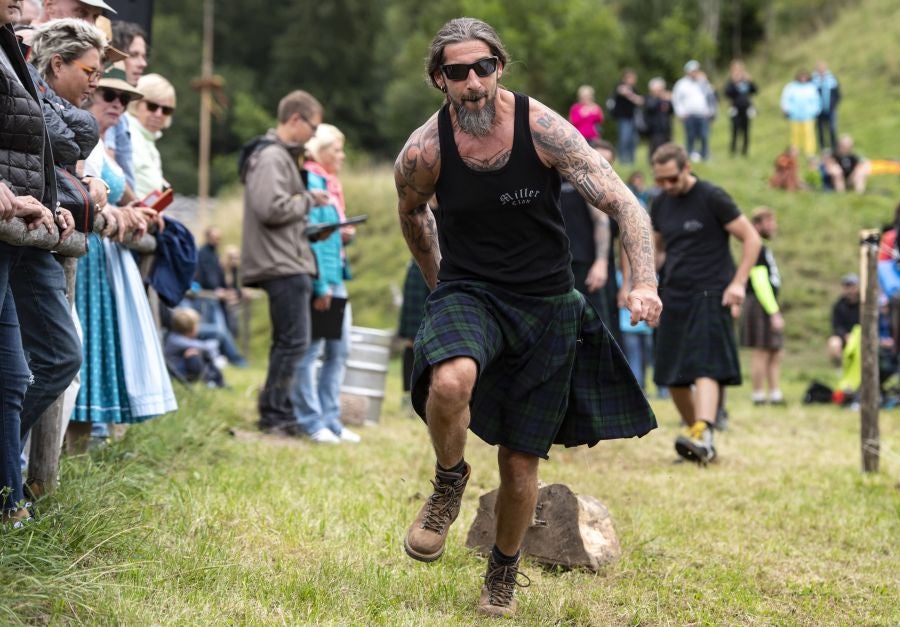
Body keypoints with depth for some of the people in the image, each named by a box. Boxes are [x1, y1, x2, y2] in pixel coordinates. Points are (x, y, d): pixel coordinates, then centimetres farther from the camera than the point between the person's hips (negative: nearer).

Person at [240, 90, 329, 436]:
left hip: (286, 264, 11)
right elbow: (272, 208, -24)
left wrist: (312, 228, 11)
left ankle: (278, 413, 18)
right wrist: (308, 200, -10)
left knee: (286, 342, 14)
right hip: (283, 265, -11)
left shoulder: (281, 155, 21)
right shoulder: (272, 157, -13)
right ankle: (274, 413, -6)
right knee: (293, 341, -10)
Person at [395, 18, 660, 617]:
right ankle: (450, 480, -4)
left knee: (521, 462, 5)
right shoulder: (423, 152, -10)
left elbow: (623, 203, -17)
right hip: (468, 293, 0)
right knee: (451, 381, -36)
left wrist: (644, 283, -31)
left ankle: (504, 576, 32)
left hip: (545, 304, 0)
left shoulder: (543, 129, -15)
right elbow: (412, 214, 14)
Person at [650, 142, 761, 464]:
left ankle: (702, 436, -34)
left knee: (705, 369, -21)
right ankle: (700, 439, 16)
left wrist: (738, 283, -15)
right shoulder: (660, 204, 11)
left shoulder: (712, 198, -7)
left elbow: (752, 238, -6)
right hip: (674, 297, 7)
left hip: (709, 295, -7)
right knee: (673, 377, 5)